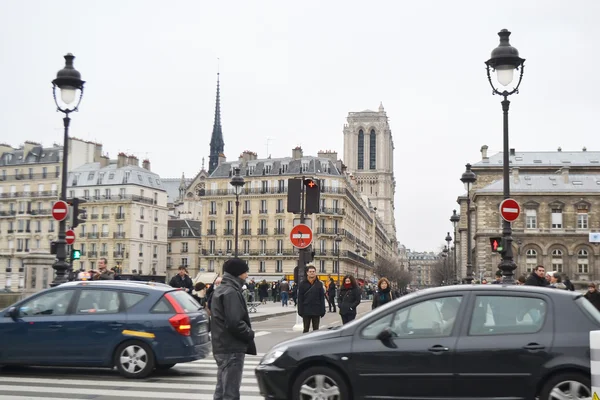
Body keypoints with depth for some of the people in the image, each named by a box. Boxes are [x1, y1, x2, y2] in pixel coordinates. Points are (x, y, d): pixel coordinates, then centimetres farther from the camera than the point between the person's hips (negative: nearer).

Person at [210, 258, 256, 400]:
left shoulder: (220, 290, 15)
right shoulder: (231, 292, -16)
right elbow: (234, 323, -24)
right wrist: (250, 334, -9)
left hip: (221, 347, 10)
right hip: (232, 349, -10)